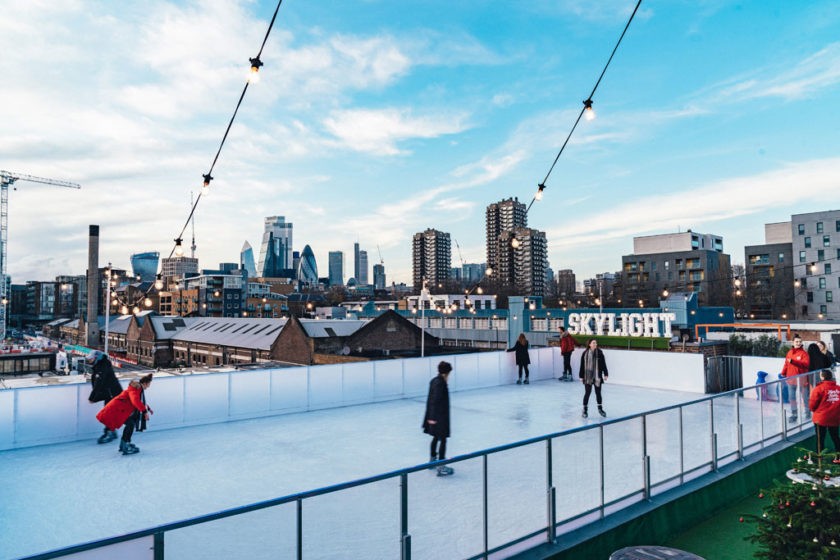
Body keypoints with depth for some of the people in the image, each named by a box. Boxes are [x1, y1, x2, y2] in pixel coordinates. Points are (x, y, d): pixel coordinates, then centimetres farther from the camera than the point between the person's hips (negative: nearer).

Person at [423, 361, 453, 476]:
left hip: (434, 415, 10)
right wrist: (433, 417, -23)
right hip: (440, 416, -10)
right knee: (443, 439, -4)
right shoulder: (441, 383, -21)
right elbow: (435, 400, -23)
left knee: (436, 437, 24)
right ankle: (441, 467, -3)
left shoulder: (434, 381, 7)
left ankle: (432, 459, 40)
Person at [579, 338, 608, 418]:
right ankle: (585, 410, 12)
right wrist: (581, 376, -2)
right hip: (588, 377, -1)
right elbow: (582, 365, -2)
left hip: (597, 377, 2)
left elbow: (603, 364, 2)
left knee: (598, 393, 12)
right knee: (587, 393, 2)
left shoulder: (600, 353, -2)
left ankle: (600, 408, 29)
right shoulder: (585, 353, -5)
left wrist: (605, 374, 0)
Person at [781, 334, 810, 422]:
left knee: (805, 396, 9)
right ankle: (794, 414, 16)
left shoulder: (803, 353, -8)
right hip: (791, 378, 4)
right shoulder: (789, 352, 7)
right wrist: (783, 373, 5)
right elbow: (786, 364, 11)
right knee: (791, 397, 8)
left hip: (801, 378, -4)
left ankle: (808, 412, 27)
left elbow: (806, 364, -21)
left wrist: (793, 361, -29)